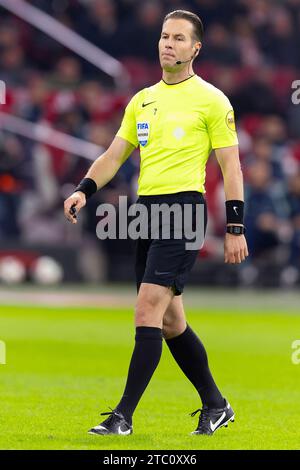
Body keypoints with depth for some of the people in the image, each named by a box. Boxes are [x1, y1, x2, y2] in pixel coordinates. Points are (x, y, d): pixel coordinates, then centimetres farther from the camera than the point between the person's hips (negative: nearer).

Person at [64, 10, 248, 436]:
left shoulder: (211, 100, -2)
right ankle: (215, 406, 22)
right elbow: (114, 155, 16)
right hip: (146, 209, 7)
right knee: (170, 320, 9)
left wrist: (235, 228, -7)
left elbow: (231, 166, -2)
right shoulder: (142, 101, 16)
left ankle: (124, 415, -15)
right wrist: (84, 190, -2)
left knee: (149, 308, -16)